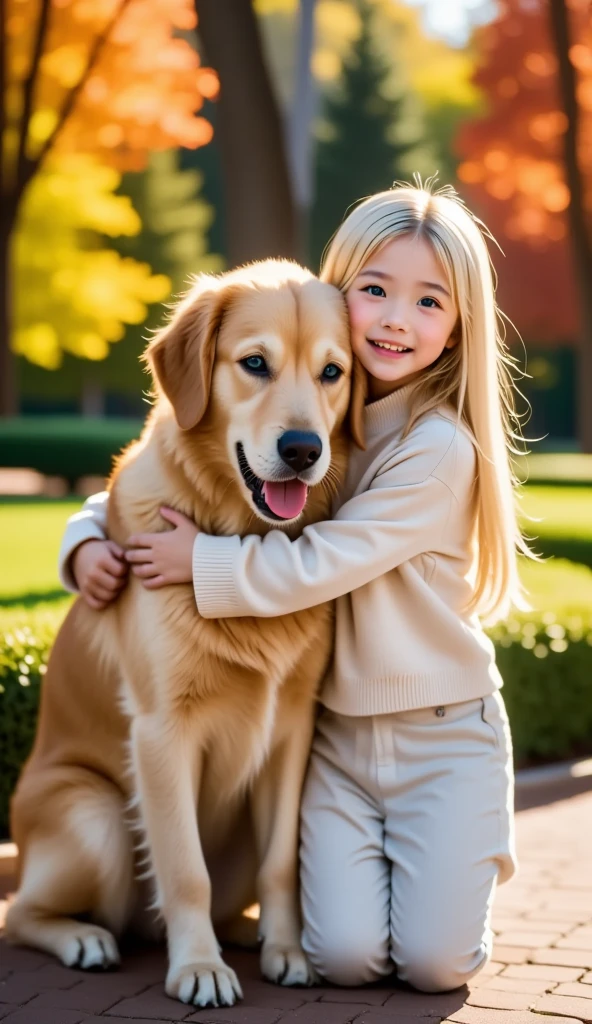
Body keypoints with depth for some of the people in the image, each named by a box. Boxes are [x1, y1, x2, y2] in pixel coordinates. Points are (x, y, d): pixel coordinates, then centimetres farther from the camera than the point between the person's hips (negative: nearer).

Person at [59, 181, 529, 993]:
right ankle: (359, 858, 24)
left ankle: (472, 857, 22)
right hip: (333, 733, 4)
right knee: (345, 957, -7)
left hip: (442, 733, -3)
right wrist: (90, 537, -8)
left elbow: (325, 563, -23)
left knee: (434, 962, -8)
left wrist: (204, 561, -18)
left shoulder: (441, 447, -16)